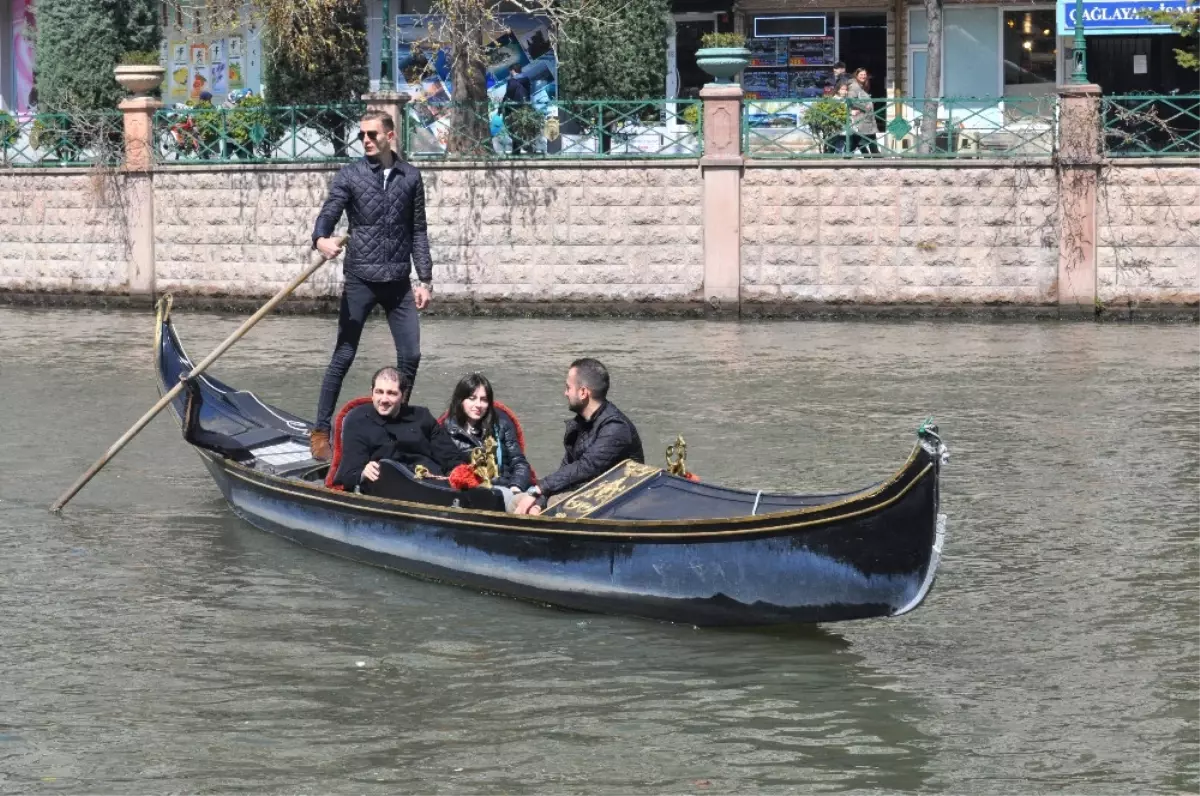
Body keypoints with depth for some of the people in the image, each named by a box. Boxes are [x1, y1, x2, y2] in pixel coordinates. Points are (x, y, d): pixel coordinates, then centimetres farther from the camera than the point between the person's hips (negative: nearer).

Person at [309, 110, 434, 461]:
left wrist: (424, 280, 7)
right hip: (360, 278, -3)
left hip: (399, 281, 3)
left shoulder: (410, 176, 8)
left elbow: (418, 231, 12)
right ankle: (320, 432, 4)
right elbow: (328, 214, -10)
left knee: (410, 356, 2)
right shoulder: (350, 176, 0)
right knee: (343, 356, -2)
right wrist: (321, 238, -33)